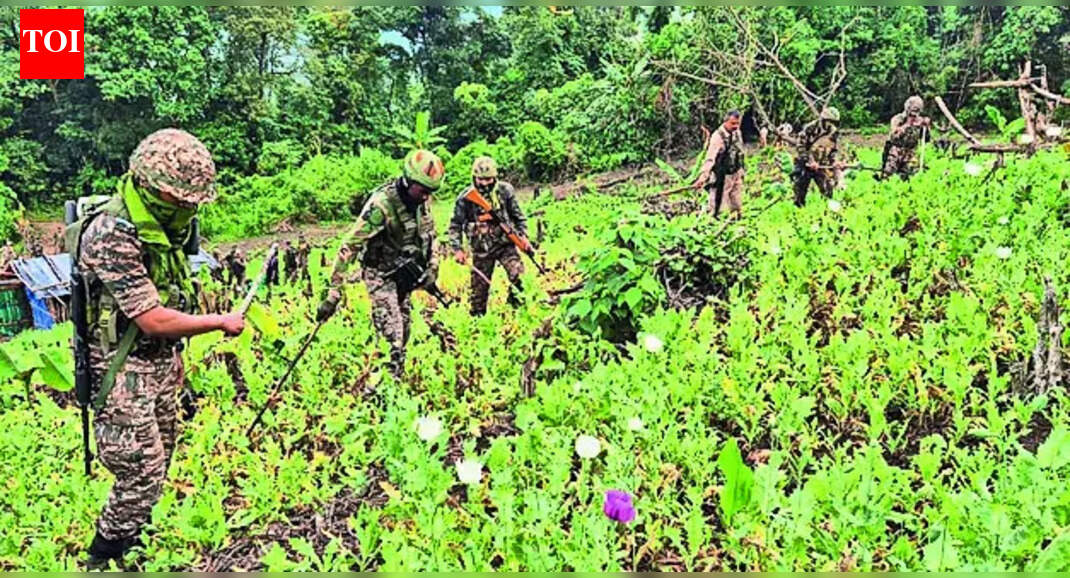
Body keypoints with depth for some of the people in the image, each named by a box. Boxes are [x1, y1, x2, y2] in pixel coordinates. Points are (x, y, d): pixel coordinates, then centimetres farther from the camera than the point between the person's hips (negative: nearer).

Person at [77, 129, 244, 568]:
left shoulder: (159, 224, 3)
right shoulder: (113, 237, -26)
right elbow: (153, 320, -25)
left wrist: (174, 356, 16)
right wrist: (221, 322, -15)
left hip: (158, 359, 9)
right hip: (123, 368, -9)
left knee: (160, 458, 18)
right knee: (143, 472, -5)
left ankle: (131, 541, 36)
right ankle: (102, 560, 14)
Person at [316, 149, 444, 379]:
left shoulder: (422, 200, -8)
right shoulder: (381, 204, -29)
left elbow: (430, 234, 12)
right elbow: (350, 246, -31)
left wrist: (433, 266, 3)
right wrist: (333, 294, -33)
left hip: (406, 272, 7)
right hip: (381, 273, -7)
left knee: (403, 331, 14)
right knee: (391, 338, -13)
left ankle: (398, 379, 28)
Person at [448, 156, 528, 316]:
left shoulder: (505, 191, -4)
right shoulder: (466, 198, -7)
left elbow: (518, 216, 7)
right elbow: (455, 225, -3)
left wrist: (523, 235, -4)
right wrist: (457, 249, -12)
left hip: (505, 244, 0)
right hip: (481, 249, 0)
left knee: (519, 277, -17)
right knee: (479, 286, 8)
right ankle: (476, 317, 26)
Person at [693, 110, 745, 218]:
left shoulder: (737, 133, 1)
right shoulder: (718, 137, -23)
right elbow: (710, 159, -32)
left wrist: (741, 171, 21)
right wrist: (702, 178, -42)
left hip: (736, 174, 7)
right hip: (722, 177, -7)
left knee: (737, 207, 18)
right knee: (716, 206, 0)